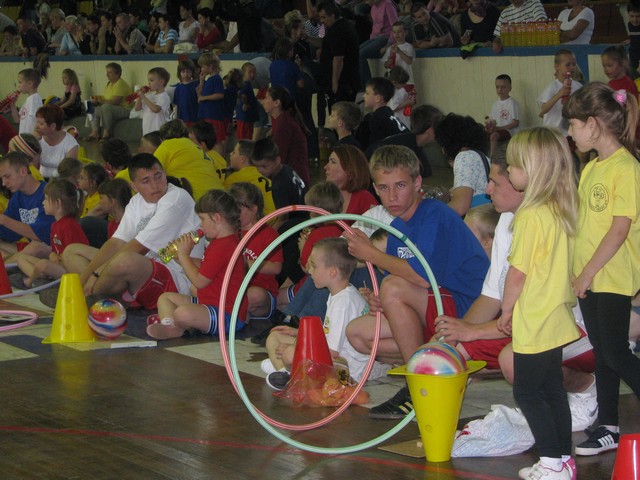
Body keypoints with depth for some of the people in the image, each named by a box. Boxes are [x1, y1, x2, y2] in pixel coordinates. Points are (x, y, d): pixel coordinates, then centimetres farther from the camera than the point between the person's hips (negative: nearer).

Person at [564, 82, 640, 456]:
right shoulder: (591, 167, 10)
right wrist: (579, 271, 14)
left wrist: (589, 271, -18)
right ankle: (609, 428, 19)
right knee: (603, 352, 12)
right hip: (588, 276, 8)